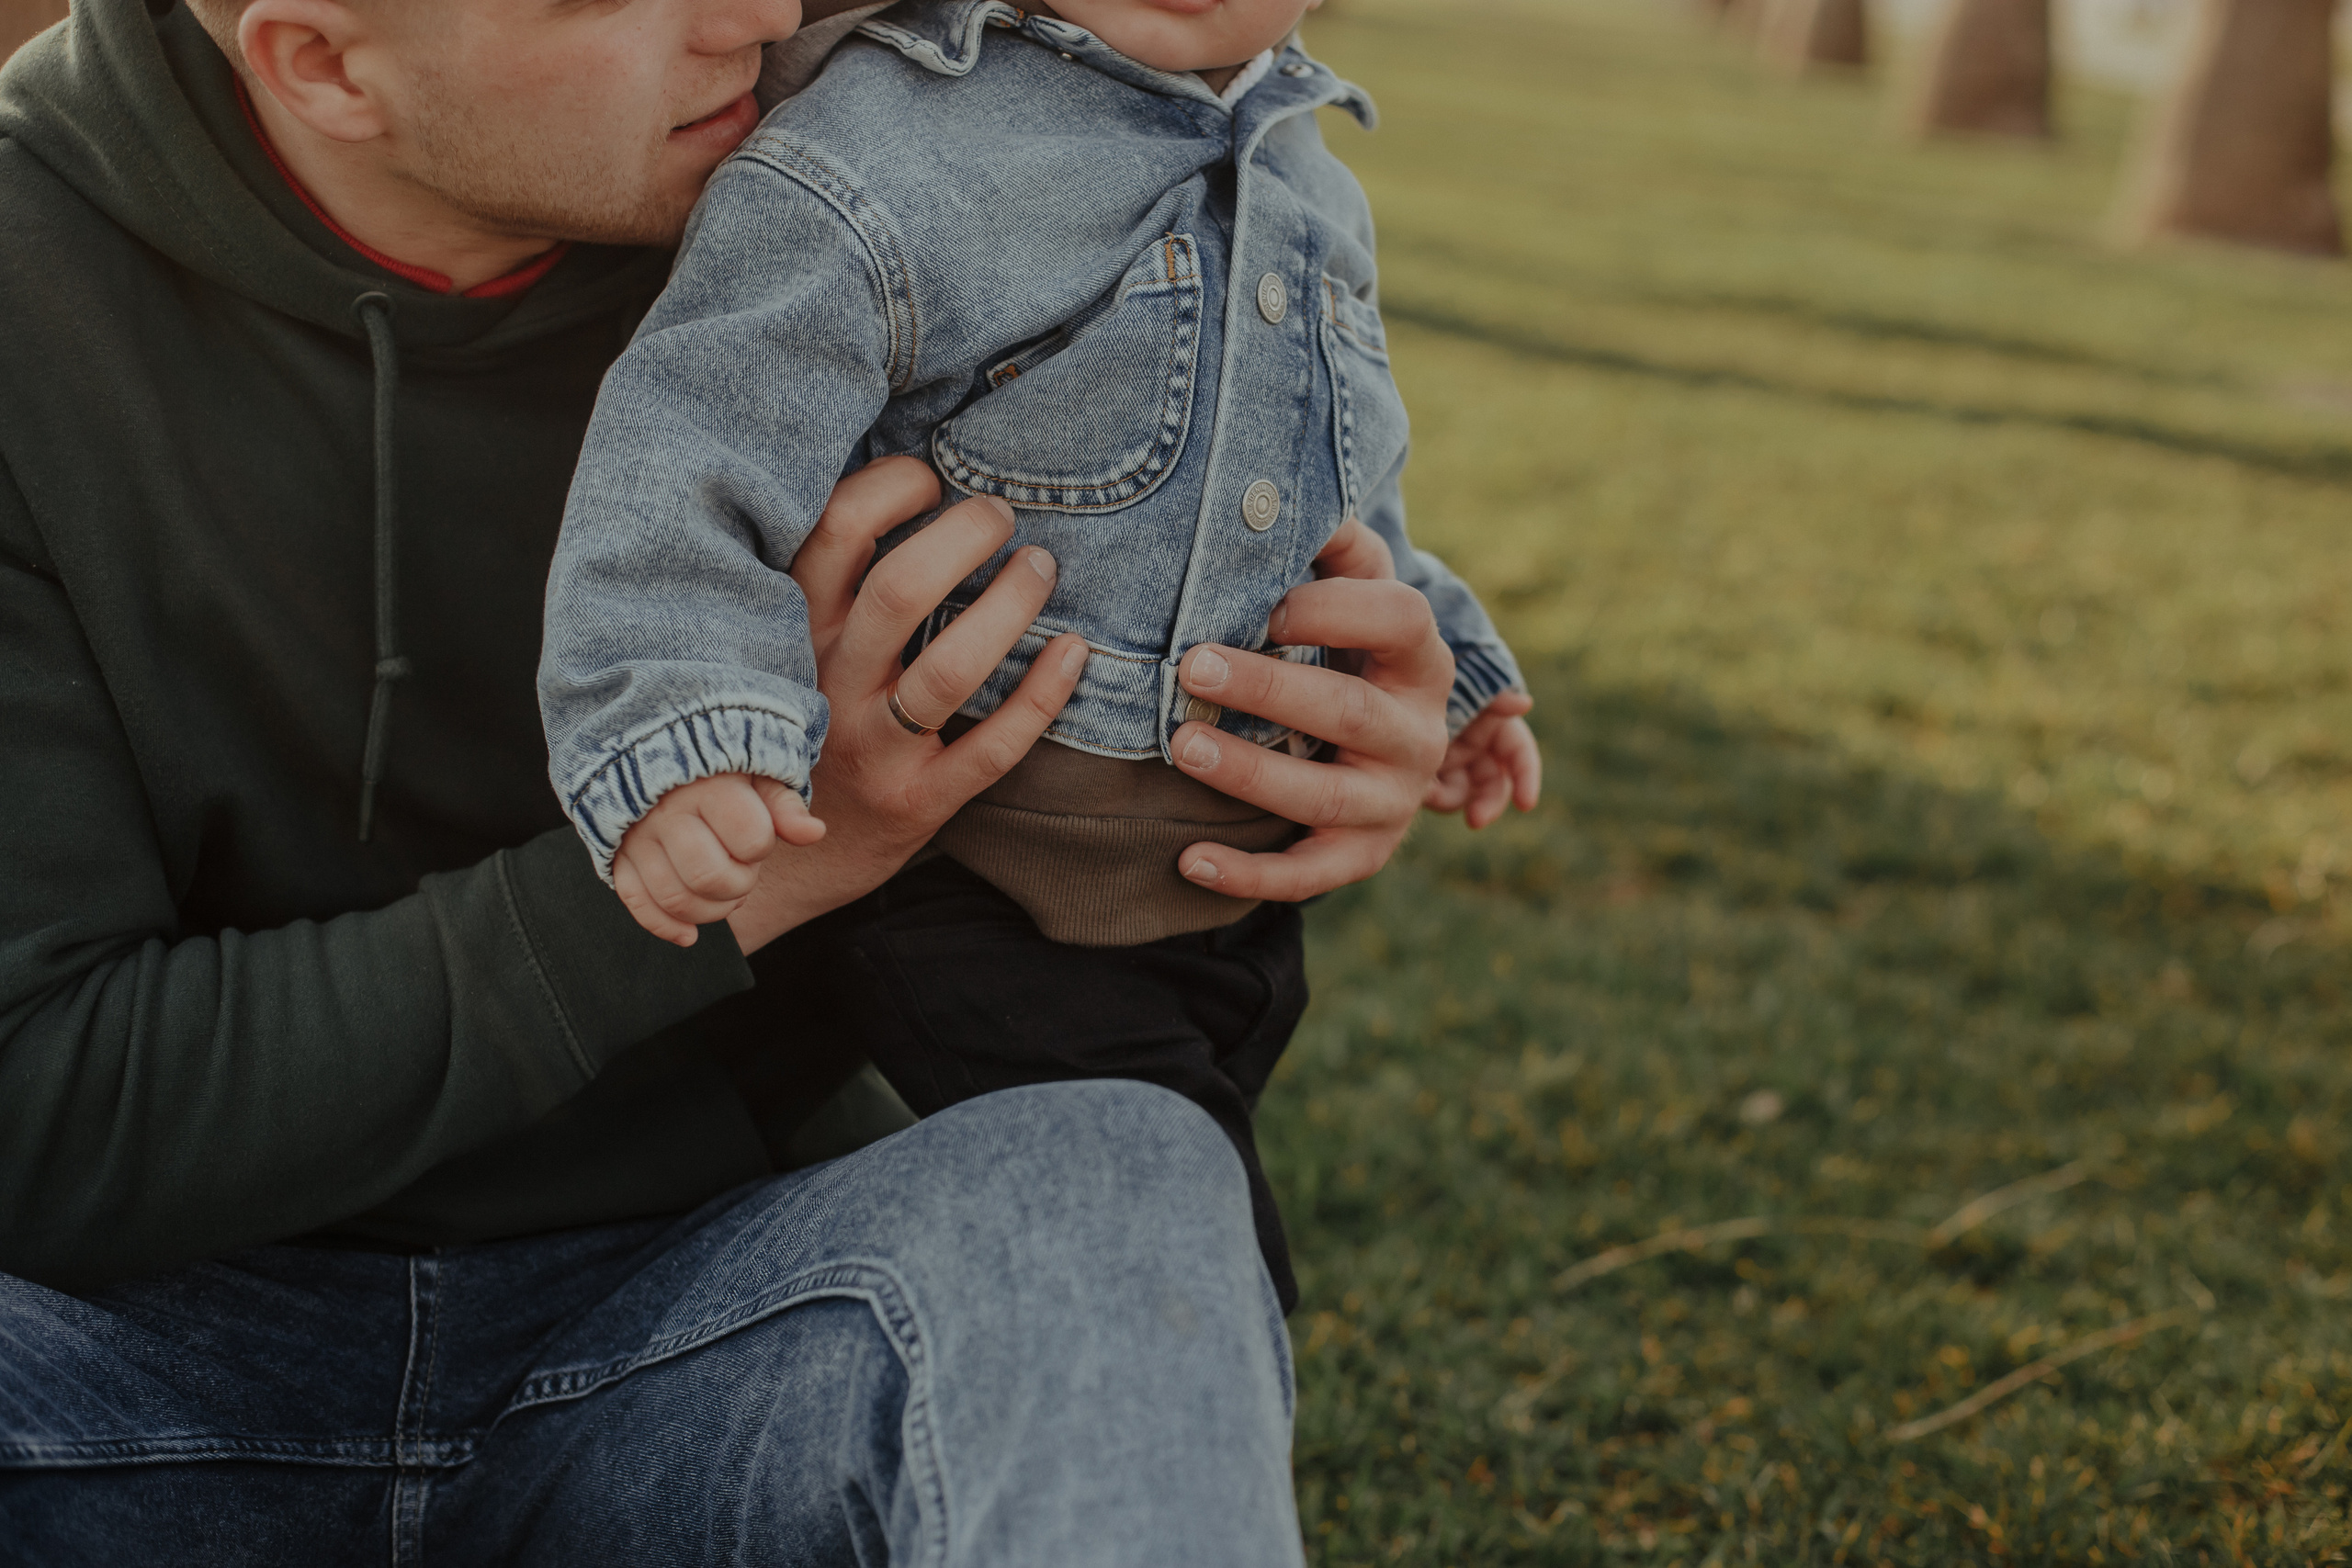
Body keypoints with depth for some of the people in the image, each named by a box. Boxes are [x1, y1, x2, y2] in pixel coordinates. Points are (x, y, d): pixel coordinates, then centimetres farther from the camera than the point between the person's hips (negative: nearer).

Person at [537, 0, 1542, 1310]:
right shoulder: (877, 162, -16)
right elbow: (683, 468, -25)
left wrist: (1442, 666, 30)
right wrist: (674, 743, -39)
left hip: (1237, 897, 8)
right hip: (986, 908, -8)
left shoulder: (1314, 191, 12)